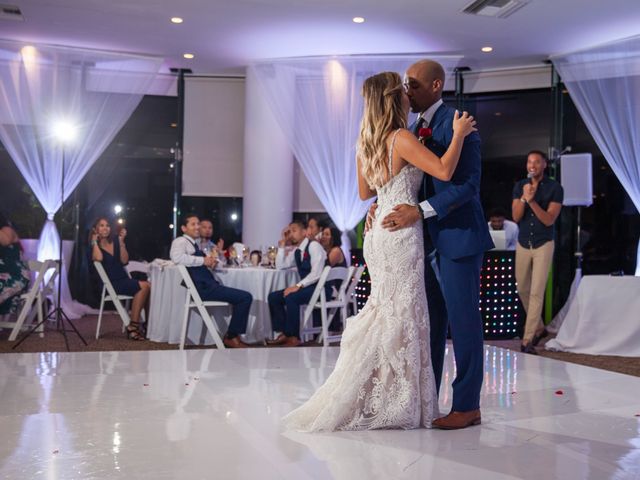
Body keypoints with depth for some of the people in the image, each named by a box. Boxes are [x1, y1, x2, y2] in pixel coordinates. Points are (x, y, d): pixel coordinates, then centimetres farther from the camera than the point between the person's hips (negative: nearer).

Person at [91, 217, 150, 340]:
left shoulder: (115, 243, 17)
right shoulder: (94, 246, 4)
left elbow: (124, 261, 4)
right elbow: (98, 258, -20)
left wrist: (121, 241, 1)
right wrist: (95, 242, -6)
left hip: (124, 280, 5)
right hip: (110, 284, -5)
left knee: (149, 286, -24)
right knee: (143, 286, -28)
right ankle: (133, 326, -25)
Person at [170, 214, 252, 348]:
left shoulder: (194, 243, 23)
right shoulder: (180, 241, -5)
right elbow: (177, 257, -27)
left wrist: (211, 261, 1)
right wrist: (203, 260, -19)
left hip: (209, 285, 10)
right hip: (203, 287, -10)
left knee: (243, 297, 14)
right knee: (245, 297, -14)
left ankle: (233, 336, 12)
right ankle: (231, 337, -2)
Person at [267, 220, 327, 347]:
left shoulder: (314, 246, -12)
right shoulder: (296, 251, 13)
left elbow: (316, 273, -22)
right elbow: (280, 266, 14)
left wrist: (298, 286, -29)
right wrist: (282, 244, 6)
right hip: (306, 287, 9)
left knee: (291, 297, -31)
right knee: (273, 297, -3)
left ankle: (294, 337, -21)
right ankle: (284, 333, -4)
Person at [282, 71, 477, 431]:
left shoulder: (367, 143, 12)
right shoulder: (401, 139, -13)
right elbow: (444, 171, -20)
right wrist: (459, 134, -7)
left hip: (379, 231, 9)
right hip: (401, 233, -9)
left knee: (384, 314, 14)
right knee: (402, 316, -2)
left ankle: (373, 402, 20)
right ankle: (396, 407, 6)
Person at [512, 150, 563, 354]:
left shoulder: (555, 188, -9)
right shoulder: (519, 186, 1)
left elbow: (549, 220, -16)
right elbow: (516, 217, -6)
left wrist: (532, 201, -26)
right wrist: (523, 198, -22)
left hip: (543, 245, -4)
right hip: (523, 244, 5)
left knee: (536, 292, -9)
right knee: (523, 290, 13)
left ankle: (527, 339, -8)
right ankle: (539, 327, 33)